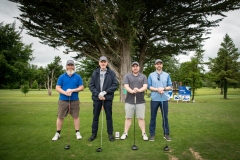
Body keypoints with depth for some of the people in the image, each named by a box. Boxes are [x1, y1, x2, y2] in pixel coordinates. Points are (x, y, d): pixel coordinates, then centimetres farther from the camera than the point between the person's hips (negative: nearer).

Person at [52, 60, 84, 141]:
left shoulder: (78, 77, 4)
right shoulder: (61, 77, 4)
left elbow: (81, 87, -1)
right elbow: (57, 88, -1)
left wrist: (72, 90, -15)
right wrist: (65, 92, -18)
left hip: (74, 100, 0)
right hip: (63, 100, 0)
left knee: (76, 116, 6)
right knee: (60, 117, 6)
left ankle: (77, 132, 18)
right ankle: (57, 133, 20)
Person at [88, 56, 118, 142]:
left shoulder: (111, 73, 0)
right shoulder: (95, 73, 4)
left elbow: (115, 84, -4)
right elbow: (91, 85, 1)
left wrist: (105, 92, -13)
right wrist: (98, 94, -11)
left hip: (108, 98, -1)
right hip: (97, 98, 2)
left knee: (109, 116, 8)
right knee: (95, 116, 11)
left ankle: (110, 133, 21)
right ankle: (94, 133, 24)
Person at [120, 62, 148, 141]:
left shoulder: (143, 76, 8)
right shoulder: (127, 76, 5)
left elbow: (145, 87, -5)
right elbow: (126, 86, -7)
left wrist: (139, 90, -26)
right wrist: (132, 91, -28)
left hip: (140, 101, 0)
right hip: (129, 101, 0)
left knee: (141, 118, 5)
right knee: (128, 118, 8)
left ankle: (144, 133, 16)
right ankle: (125, 133, 17)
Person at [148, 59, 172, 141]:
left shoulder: (167, 75, 8)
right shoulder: (151, 75, 5)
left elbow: (170, 87, 6)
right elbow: (149, 86, -1)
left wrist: (163, 88, -12)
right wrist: (157, 89, -14)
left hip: (164, 99, 1)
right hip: (154, 99, -1)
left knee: (165, 117, 7)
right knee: (153, 117, 4)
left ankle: (166, 134, 19)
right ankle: (152, 134, 14)